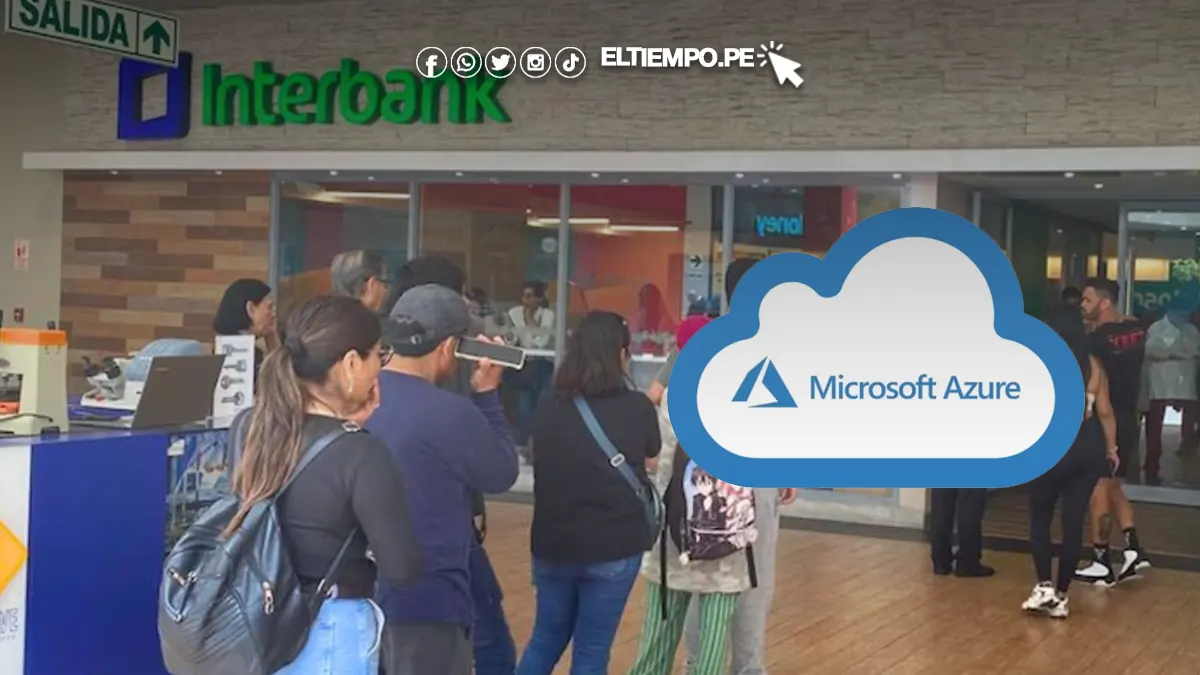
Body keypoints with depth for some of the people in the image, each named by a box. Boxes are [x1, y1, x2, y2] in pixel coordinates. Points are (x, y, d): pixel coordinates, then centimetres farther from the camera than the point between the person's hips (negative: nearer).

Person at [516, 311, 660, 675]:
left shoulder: (548, 407, -4)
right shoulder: (636, 408, -10)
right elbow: (652, 455, 9)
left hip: (552, 543, 3)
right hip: (613, 545, -3)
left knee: (546, 638, 21)